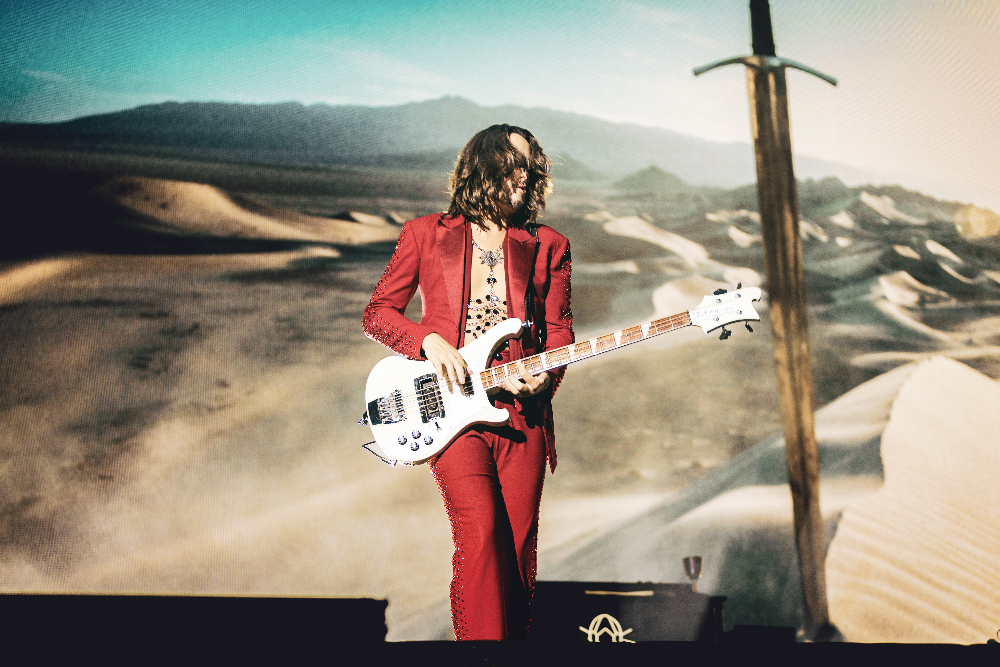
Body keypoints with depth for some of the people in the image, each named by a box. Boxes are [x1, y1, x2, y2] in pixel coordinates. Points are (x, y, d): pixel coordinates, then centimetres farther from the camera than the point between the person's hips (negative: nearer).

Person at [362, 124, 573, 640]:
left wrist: (545, 377, -9)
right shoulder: (426, 234, 8)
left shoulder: (547, 247, 13)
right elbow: (377, 313, 10)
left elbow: (559, 331, 12)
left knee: (518, 549, 2)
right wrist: (429, 339, -8)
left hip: (522, 412, 3)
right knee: (480, 532, -20)